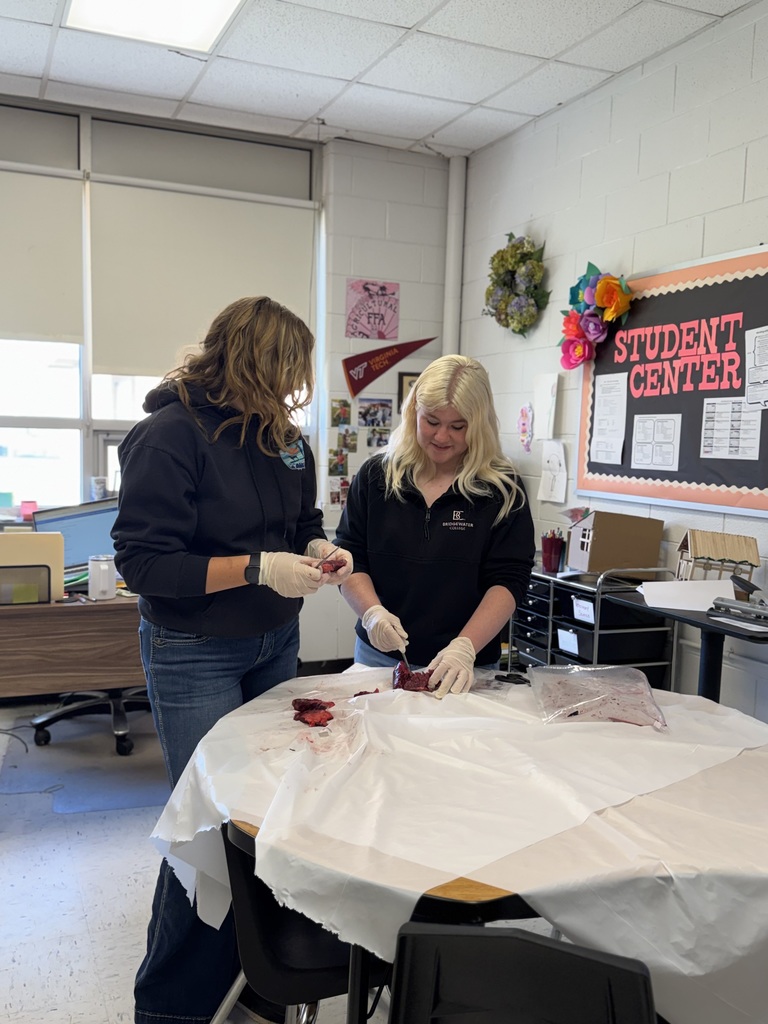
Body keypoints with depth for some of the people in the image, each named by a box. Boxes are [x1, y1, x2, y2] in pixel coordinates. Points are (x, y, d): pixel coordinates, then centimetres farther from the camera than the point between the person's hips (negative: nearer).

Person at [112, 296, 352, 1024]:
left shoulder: (281, 434, 4)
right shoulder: (169, 435, -18)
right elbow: (142, 561, -19)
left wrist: (318, 548, -6)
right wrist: (257, 568, -25)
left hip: (275, 643, 7)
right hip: (194, 657, -7)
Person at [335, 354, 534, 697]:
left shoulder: (502, 490, -4)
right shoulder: (376, 476, 2)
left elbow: (508, 580, -9)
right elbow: (349, 559, 3)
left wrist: (465, 647, -22)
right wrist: (372, 613, -15)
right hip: (379, 657, 2)